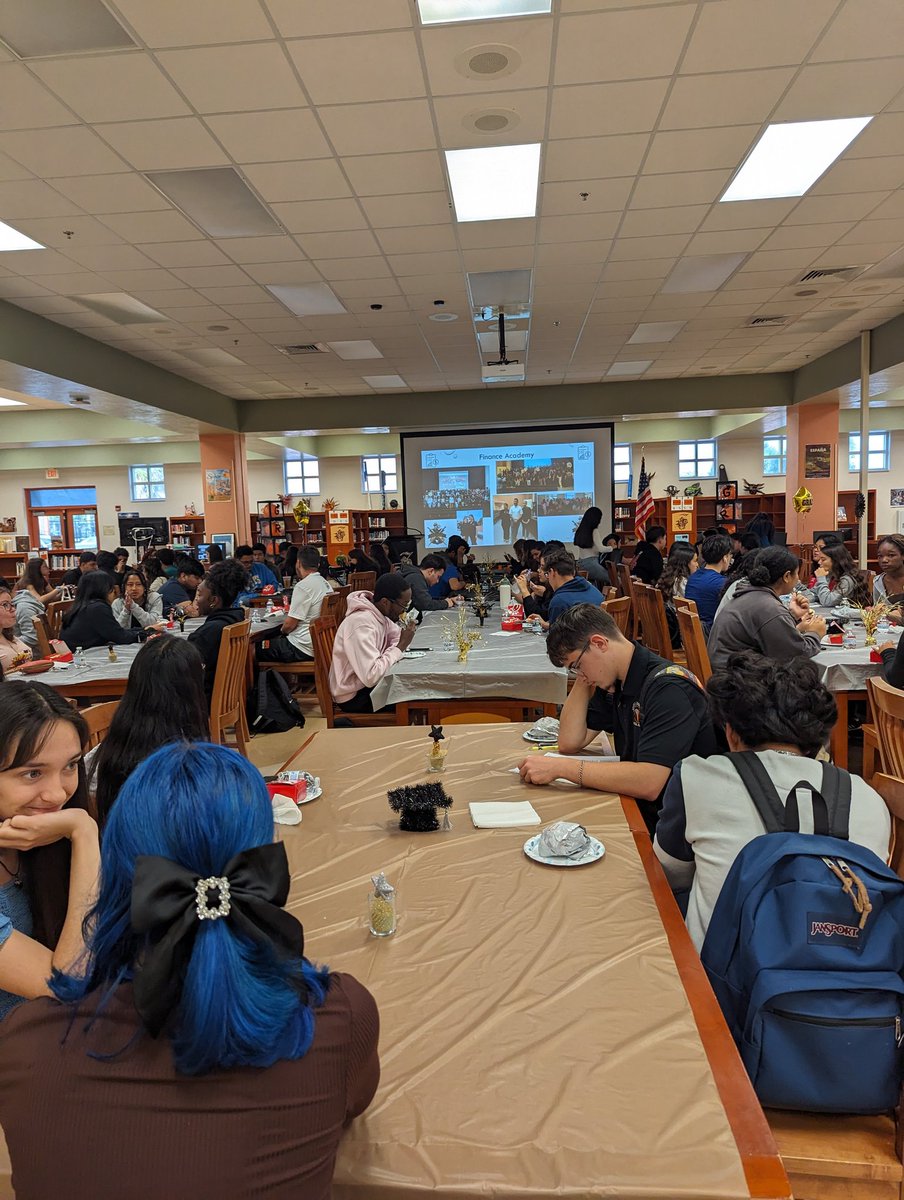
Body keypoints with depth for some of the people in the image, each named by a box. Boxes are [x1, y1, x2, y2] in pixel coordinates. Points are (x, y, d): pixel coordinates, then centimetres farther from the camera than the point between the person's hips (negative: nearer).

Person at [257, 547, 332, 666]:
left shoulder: (303, 586, -19)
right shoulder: (325, 584, 7)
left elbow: (290, 623, -18)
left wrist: (282, 631, 5)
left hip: (304, 649, -9)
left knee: (258, 649, 6)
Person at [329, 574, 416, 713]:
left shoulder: (379, 612, -3)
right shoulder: (362, 624, -30)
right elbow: (371, 676, -35)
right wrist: (400, 647, -26)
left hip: (367, 682, 8)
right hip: (354, 696, -8)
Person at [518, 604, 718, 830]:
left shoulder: (668, 688, -21)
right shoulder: (612, 682, 6)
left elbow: (648, 783, -31)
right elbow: (569, 743, 5)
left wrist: (559, 768, -29)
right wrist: (583, 678, -3)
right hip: (639, 810, 7)